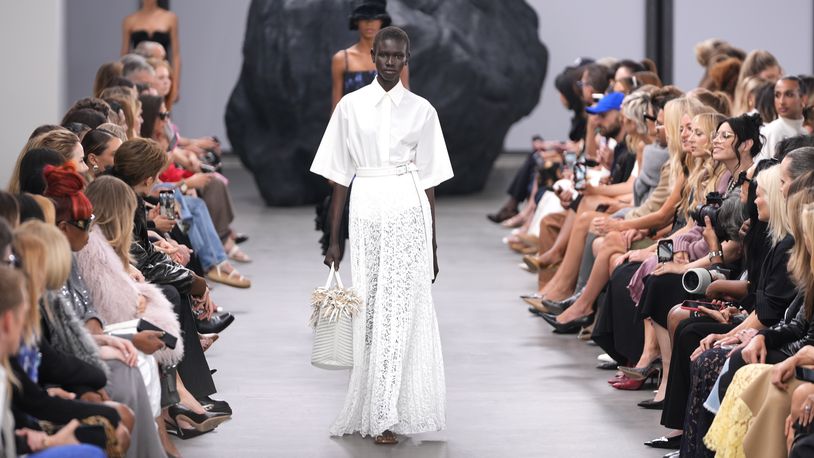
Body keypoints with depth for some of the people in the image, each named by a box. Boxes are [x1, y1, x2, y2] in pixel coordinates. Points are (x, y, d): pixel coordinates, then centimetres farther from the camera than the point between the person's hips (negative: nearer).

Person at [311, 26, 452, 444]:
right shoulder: (350, 106, 6)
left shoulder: (421, 110, 6)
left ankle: (385, 417, -6)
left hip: (407, 212, -1)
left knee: (399, 310, -6)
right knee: (369, 311, 1)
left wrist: (432, 247, 7)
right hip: (365, 212, 1)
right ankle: (371, 411, 11)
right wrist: (334, 239, 5)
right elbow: (340, 176, 8)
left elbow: (429, 180, 8)